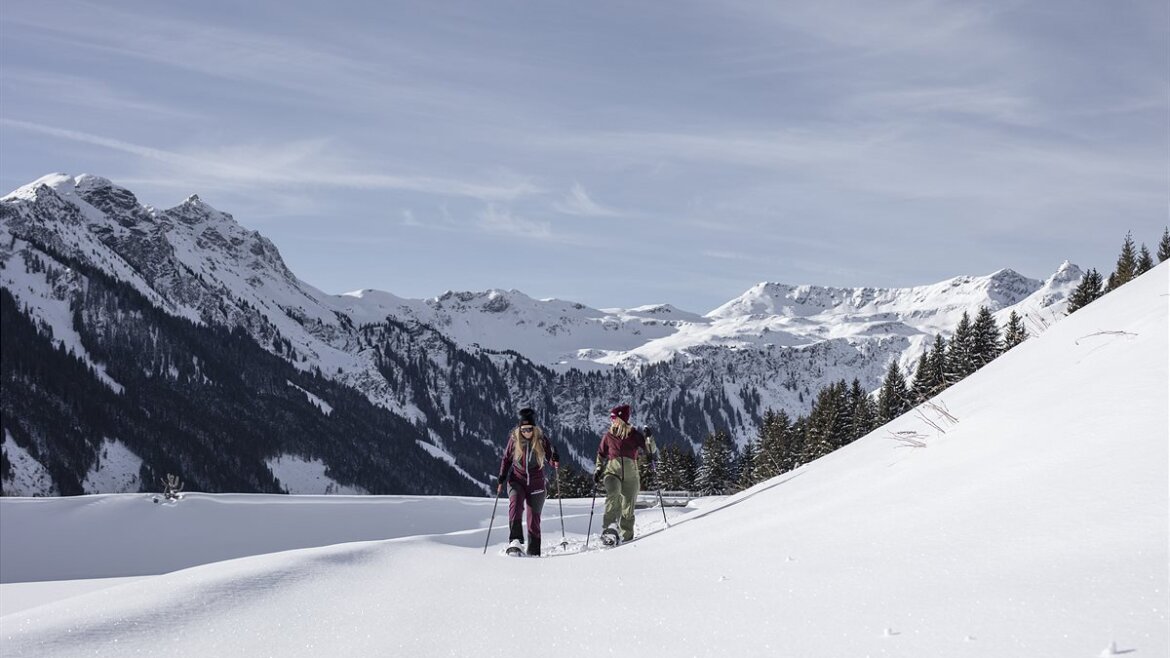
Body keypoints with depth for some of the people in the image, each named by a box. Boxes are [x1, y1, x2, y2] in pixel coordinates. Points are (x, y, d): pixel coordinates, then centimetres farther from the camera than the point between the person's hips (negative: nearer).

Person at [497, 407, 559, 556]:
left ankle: (534, 552, 13)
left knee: (534, 517, 2)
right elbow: (506, 459, 9)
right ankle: (515, 541, -36)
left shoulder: (541, 440, -4)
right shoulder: (514, 439, -2)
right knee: (515, 504, -28)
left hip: (536, 483, 0)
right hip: (517, 480, 0)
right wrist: (501, 480, 5)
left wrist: (555, 462, -20)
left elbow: (551, 456, 4)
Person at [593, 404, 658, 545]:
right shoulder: (608, 436, 7)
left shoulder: (635, 435, 1)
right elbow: (601, 454, 21)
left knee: (628, 509, 4)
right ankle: (610, 527, -41)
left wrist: (649, 439, -18)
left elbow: (651, 451, -1)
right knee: (613, 494, -31)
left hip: (631, 475, 0)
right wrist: (598, 469, 11)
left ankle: (626, 537, 21)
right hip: (612, 472, 0)